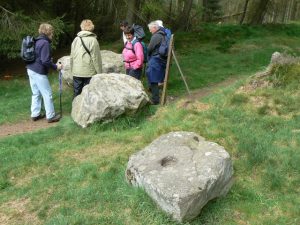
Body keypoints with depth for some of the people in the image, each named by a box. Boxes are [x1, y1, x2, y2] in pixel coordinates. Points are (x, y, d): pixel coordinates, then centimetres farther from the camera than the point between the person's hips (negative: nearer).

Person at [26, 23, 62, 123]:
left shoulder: (37, 41, 12)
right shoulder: (45, 43, -16)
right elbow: (45, 61, -22)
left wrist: (53, 63, 16)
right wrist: (56, 67, -10)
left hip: (31, 70, 9)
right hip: (39, 72, -9)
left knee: (36, 93, 15)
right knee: (47, 94, 2)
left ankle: (35, 114, 22)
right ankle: (50, 116, 9)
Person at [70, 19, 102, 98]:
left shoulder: (76, 39, 5)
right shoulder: (93, 40, -9)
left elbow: (71, 57, 9)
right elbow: (96, 58, -10)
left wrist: (72, 70, 19)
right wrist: (99, 73, -3)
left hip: (76, 73, 4)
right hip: (89, 73, -4)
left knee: (77, 93, 13)